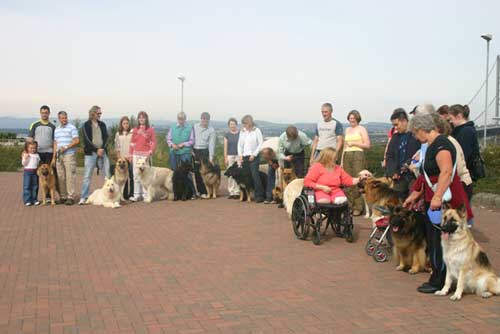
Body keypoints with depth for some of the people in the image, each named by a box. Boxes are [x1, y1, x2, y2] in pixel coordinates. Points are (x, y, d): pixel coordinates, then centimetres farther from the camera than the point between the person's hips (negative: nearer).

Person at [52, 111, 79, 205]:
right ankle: (63, 197, 10)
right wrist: (54, 157, 15)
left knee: (70, 176, -9)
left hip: (69, 155, -6)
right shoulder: (57, 130, 18)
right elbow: (55, 144, 20)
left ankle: (71, 197, -7)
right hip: (59, 156, 6)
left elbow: (77, 141, -8)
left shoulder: (72, 128, -1)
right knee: (60, 177, 4)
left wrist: (66, 147, -15)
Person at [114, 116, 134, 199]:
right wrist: (119, 157, 1)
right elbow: (117, 147, 11)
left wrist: (131, 156, -5)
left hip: (131, 157, -2)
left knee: (132, 176, -7)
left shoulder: (132, 133, 5)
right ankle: (125, 194, 5)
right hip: (122, 158, 2)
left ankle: (132, 194, -3)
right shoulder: (118, 134, 12)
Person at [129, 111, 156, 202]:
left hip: (146, 154, -3)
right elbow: (132, 143, 14)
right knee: (136, 175, 2)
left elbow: (154, 142, 0)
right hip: (136, 154, 3)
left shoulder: (150, 129, 4)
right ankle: (137, 195, 6)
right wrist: (130, 154, 8)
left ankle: (145, 195, 0)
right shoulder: (135, 130, 13)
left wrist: (150, 152, -11)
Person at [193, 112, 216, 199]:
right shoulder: (195, 127, 5)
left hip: (204, 151, -3)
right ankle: (199, 190, 17)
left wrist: (211, 157, -13)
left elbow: (211, 144, -7)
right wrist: (191, 150, 1)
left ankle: (204, 192, -5)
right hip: (195, 151, 3)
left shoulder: (211, 130, -4)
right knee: (197, 172, 5)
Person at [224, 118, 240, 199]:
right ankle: (231, 192, 5)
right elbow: (225, 147, 8)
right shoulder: (227, 135, 8)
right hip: (230, 156, 1)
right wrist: (225, 158, 1)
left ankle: (237, 192, -2)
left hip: (238, 155, -1)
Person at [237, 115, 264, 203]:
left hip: (254, 157, -5)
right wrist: (240, 155, 3)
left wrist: (254, 154, -10)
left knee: (255, 175, -12)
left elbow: (260, 143, -5)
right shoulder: (242, 132, 11)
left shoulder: (256, 131, -3)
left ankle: (259, 196, -9)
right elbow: (240, 144, 15)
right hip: (244, 157, 5)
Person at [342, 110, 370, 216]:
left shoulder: (361, 129, 4)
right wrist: (342, 160, 19)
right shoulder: (347, 130, 22)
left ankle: (358, 207, -5)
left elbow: (367, 145, -3)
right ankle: (349, 206, 6)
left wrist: (354, 143, -8)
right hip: (347, 156, 6)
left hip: (358, 155, -5)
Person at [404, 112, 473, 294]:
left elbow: (446, 171, -27)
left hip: (442, 203, -10)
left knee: (439, 242, -2)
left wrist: (438, 197, -32)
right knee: (432, 240, 13)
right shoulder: (431, 145, 16)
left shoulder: (441, 144, -15)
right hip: (432, 201, 10)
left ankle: (439, 283, 7)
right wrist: (414, 195, 26)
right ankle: (438, 278, 22)